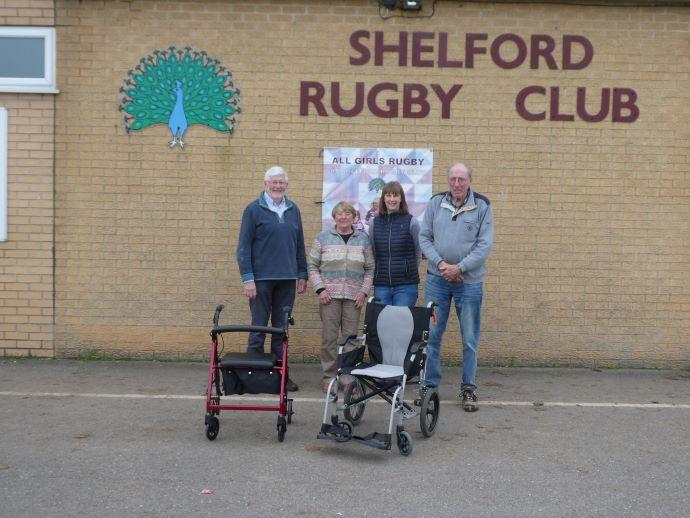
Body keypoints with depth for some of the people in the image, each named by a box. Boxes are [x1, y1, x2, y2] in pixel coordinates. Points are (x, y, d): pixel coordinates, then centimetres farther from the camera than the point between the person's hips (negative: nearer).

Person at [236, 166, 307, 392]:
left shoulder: (293, 209, 10)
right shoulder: (254, 209, -2)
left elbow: (300, 244, 16)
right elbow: (244, 246, -5)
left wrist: (302, 274, 12)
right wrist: (247, 278, -11)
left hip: (287, 279, 4)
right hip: (262, 278, -4)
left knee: (282, 328, 10)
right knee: (258, 327, 2)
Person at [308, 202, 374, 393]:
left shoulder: (363, 239, 10)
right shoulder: (323, 238, 6)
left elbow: (369, 268, 11)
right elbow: (312, 265, 5)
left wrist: (364, 291, -1)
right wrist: (320, 289, -6)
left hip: (353, 297, 1)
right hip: (329, 295, -1)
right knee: (329, 337, -1)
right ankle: (329, 377, 9)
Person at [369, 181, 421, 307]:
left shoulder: (411, 222, -2)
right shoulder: (375, 223, 6)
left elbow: (418, 252, 6)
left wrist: (410, 272, 8)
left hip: (405, 286, -3)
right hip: (381, 285, 3)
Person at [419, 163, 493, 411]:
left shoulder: (482, 206, -2)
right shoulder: (435, 203, 3)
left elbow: (485, 245, -6)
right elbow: (424, 237, 4)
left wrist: (459, 268, -13)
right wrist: (441, 263, -10)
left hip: (469, 281, -1)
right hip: (437, 279, 2)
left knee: (470, 339, 5)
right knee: (431, 334, 5)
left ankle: (468, 388, 17)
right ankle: (430, 384, 18)